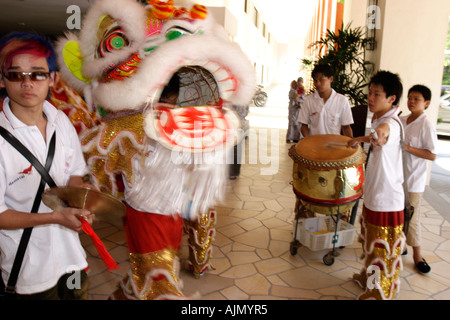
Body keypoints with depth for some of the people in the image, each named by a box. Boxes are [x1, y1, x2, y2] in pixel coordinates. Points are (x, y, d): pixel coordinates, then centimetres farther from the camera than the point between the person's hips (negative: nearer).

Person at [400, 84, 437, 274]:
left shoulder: (426, 125, -14)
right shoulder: (401, 121, 5)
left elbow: (432, 155, -17)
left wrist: (408, 148, -23)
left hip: (414, 180, -6)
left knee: (411, 216, 2)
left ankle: (417, 254, 19)